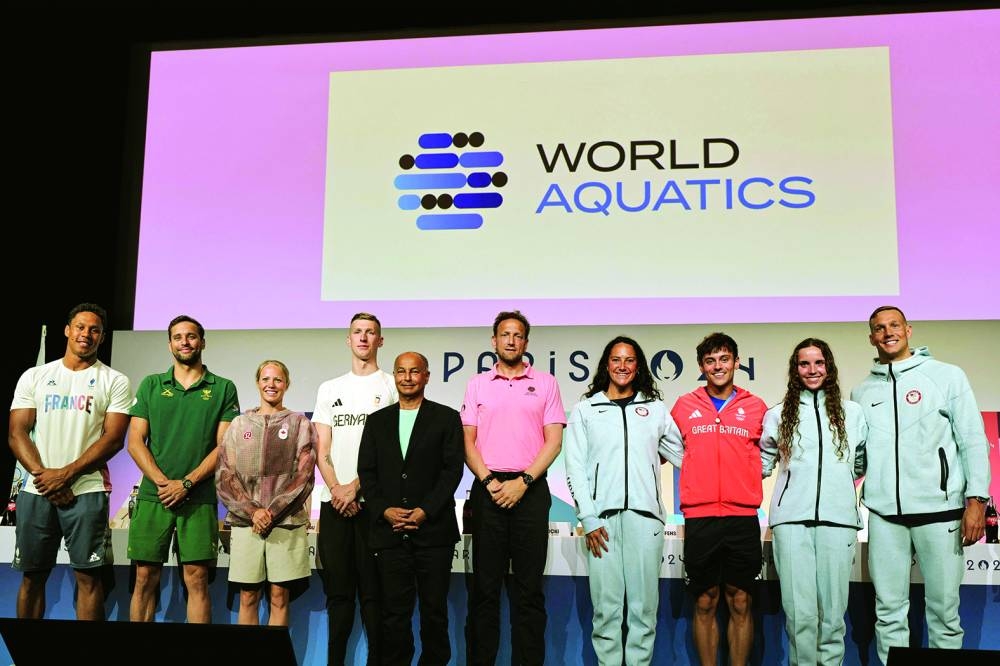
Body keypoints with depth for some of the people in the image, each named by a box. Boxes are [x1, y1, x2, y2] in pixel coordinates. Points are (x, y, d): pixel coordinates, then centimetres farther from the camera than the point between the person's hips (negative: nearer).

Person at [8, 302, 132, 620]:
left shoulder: (115, 382, 4)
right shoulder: (34, 377, 11)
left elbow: (113, 439, -4)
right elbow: (17, 433, 5)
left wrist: (66, 474, -12)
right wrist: (42, 474, -10)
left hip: (87, 490, -2)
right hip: (36, 490, 2)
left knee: (88, 576, -2)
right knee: (32, 576, 8)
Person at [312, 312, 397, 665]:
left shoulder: (392, 386, 4)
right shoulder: (329, 389, 16)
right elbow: (322, 450, 10)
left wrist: (356, 486, -12)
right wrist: (336, 489, -5)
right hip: (334, 501, 4)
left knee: (373, 589, -1)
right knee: (338, 589, 7)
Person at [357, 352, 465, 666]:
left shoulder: (446, 418, 4)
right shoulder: (377, 421, 13)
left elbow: (453, 469, -3)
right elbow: (366, 471, 9)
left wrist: (424, 511, -12)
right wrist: (385, 510, -6)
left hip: (433, 530, -2)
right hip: (389, 531, 2)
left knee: (435, 610, 4)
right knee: (394, 611, 4)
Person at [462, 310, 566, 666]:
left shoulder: (545, 383, 7)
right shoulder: (478, 384, 11)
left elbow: (554, 440, 1)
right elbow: (468, 441, 7)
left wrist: (522, 482, -10)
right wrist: (489, 482, -7)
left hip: (530, 488, -1)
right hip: (487, 488, 1)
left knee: (529, 586, 2)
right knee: (485, 583, 4)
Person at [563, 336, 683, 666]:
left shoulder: (655, 408, 15)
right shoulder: (585, 409, 11)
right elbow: (575, 467, 4)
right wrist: (588, 519, -3)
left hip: (645, 514, 1)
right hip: (602, 516, -1)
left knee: (644, 605, 0)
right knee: (606, 606, -2)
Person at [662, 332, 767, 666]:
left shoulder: (755, 407, 7)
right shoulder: (685, 405, 7)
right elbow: (672, 449, 19)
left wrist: (746, 477, 9)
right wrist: (701, 473, 10)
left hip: (743, 517, 0)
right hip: (699, 518, 0)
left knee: (741, 604, 5)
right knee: (705, 604, 6)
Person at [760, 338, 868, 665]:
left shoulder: (853, 412, 12)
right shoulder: (778, 414, 11)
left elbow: (861, 463, 22)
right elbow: (763, 462, 17)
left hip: (838, 517, 1)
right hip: (791, 518, 0)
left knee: (833, 610, 1)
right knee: (799, 611, -3)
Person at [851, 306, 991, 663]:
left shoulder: (946, 376, 4)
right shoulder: (862, 391, 12)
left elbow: (973, 441, 0)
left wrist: (976, 499, -7)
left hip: (940, 509, -2)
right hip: (883, 514, 3)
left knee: (944, 608, 2)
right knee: (889, 610, 6)